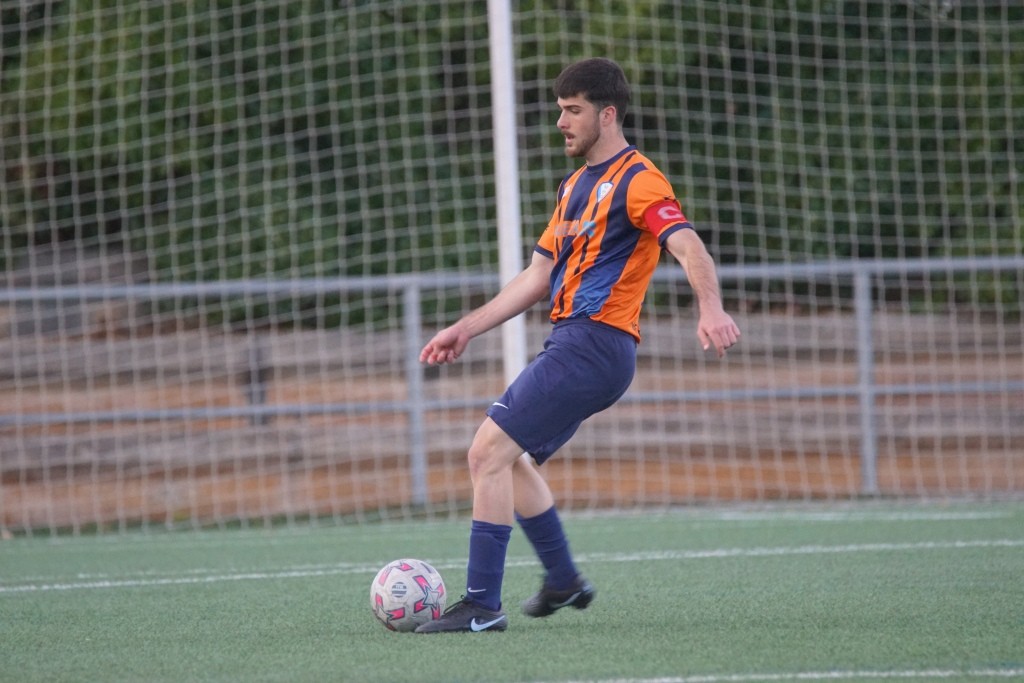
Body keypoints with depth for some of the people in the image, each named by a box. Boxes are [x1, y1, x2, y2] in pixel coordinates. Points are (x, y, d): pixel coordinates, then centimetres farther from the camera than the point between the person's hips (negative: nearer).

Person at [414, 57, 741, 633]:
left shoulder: (636, 180, -9)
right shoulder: (576, 186, 22)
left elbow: (689, 246, -24)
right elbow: (538, 278, 25)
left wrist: (710, 309, -43)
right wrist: (466, 329, 20)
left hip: (594, 344, -10)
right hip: (571, 343, 10)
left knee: (489, 452, -15)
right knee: (512, 461, 19)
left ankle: (482, 605, -15)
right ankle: (564, 580, 32)